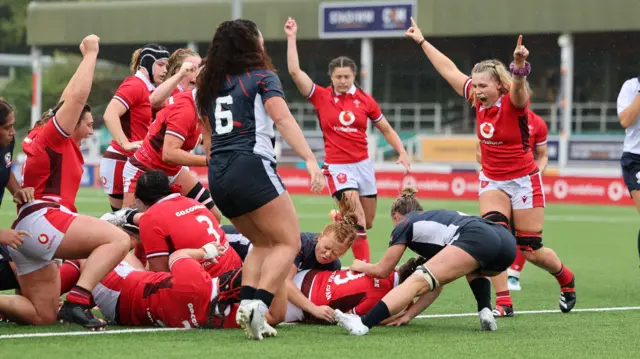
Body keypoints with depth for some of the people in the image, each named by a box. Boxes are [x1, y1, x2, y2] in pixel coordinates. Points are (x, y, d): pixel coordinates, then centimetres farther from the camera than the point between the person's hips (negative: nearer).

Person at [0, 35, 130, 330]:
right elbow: (78, 96, -8)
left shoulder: (46, 139, 26)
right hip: (42, 220, -10)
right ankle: (76, 302, -34)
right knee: (117, 239, -22)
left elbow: (70, 98, 37)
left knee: (42, 316, 11)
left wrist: (88, 57, 39)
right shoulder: (53, 134, 3)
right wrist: (90, 54, -1)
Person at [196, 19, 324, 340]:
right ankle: (258, 305, -24)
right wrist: (310, 159, -19)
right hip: (252, 168, -7)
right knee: (288, 242, -4)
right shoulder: (262, 77, 2)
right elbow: (283, 119, -12)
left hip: (217, 176, 7)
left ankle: (246, 305, 2)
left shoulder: (208, 85, 20)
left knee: (263, 242, 21)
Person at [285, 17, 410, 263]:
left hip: (363, 164, 4)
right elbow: (294, 71, -12)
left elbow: (386, 129, 10)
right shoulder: (321, 97, -5)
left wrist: (402, 153, -1)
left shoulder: (365, 100, 0)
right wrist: (291, 38, -13)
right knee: (357, 218, -19)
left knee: (367, 223, 11)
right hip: (337, 166, -4)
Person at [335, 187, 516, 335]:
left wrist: (359, 266, 48)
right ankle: (485, 311, 11)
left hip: (476, 238, -7)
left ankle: (364, 323, -30)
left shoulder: (405, 224, 21)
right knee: (473, 268, 40)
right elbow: (436, 283, 38)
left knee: (417, 281, -11)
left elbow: (382, 270, 28)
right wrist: (408, 315, 34)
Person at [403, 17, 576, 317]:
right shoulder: (478, 101, -4)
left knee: (530, 249, 2)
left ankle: (566, 277, 32)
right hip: (491, 180, 5)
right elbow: (450, 70, 7)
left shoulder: (513, 103, -20)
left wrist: (519, 65, -68)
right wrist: (422, 41, 14)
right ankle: (503, 302, -16)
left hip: (523, 180, -5)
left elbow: (518, 86, -45)